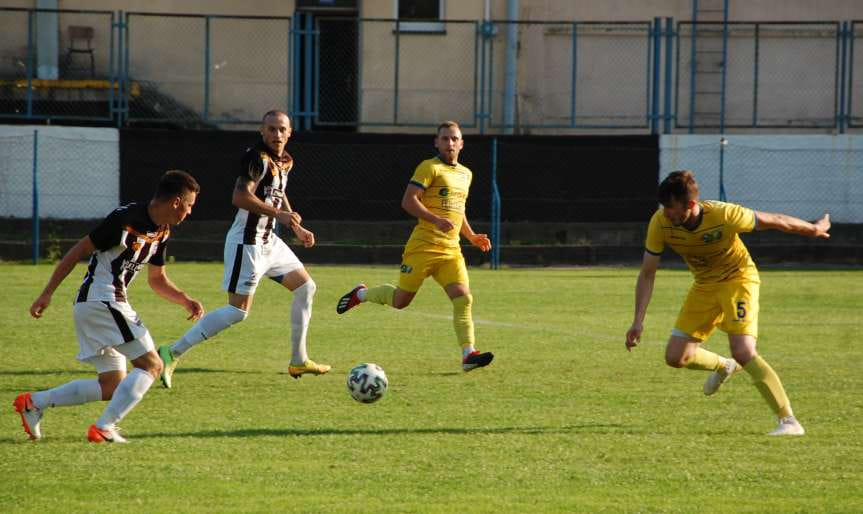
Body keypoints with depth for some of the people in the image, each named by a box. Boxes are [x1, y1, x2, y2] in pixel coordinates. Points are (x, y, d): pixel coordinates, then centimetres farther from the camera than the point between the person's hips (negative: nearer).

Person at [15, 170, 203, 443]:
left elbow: (157, 280, 25)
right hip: (100, 301, -9)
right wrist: (47, 294, -12)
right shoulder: (126, 219, -16)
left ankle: (34, 402, 9)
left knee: (112, 387, 10)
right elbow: (79, 250, -13)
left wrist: (186, 301, 7)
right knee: (151, 365, -12)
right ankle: (104, 428, -16)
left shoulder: (161, 233, 12)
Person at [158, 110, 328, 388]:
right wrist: (278, 214, -32)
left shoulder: (284, 161, 11)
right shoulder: (257, 157, -18)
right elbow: (240, 197, -30)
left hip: (269, 242, 10)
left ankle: (298, 361, 22)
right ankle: (172, 353, -12)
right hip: (247, 243, -10)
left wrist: (298, 229, 26)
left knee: (306, 286, 14)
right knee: (238, 310, -13)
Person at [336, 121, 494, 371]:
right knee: (400, 300, 0)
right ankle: (360, 294, 27)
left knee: (464, 299, -13)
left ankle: (468, 355, -18)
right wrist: (436, 220, -25)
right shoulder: (430, 168, -5)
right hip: (423, 246, -6)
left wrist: (472, 236, 20)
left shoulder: (465, 174, 19)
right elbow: (408, 201, -14)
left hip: (451, 250, 6)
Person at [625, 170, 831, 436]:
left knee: (743, 353, -24)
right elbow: (647, 274, -11)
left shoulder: (724, 215, -32)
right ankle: (723, 367, 34)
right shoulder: (660, 223, -21)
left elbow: (774, 221, -15)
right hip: (704, 285, 5)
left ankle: (789, 421, -18)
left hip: (738, 278, -5)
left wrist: (814, 229, 1)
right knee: (675, 357, 1)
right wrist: (638, 321, -17)